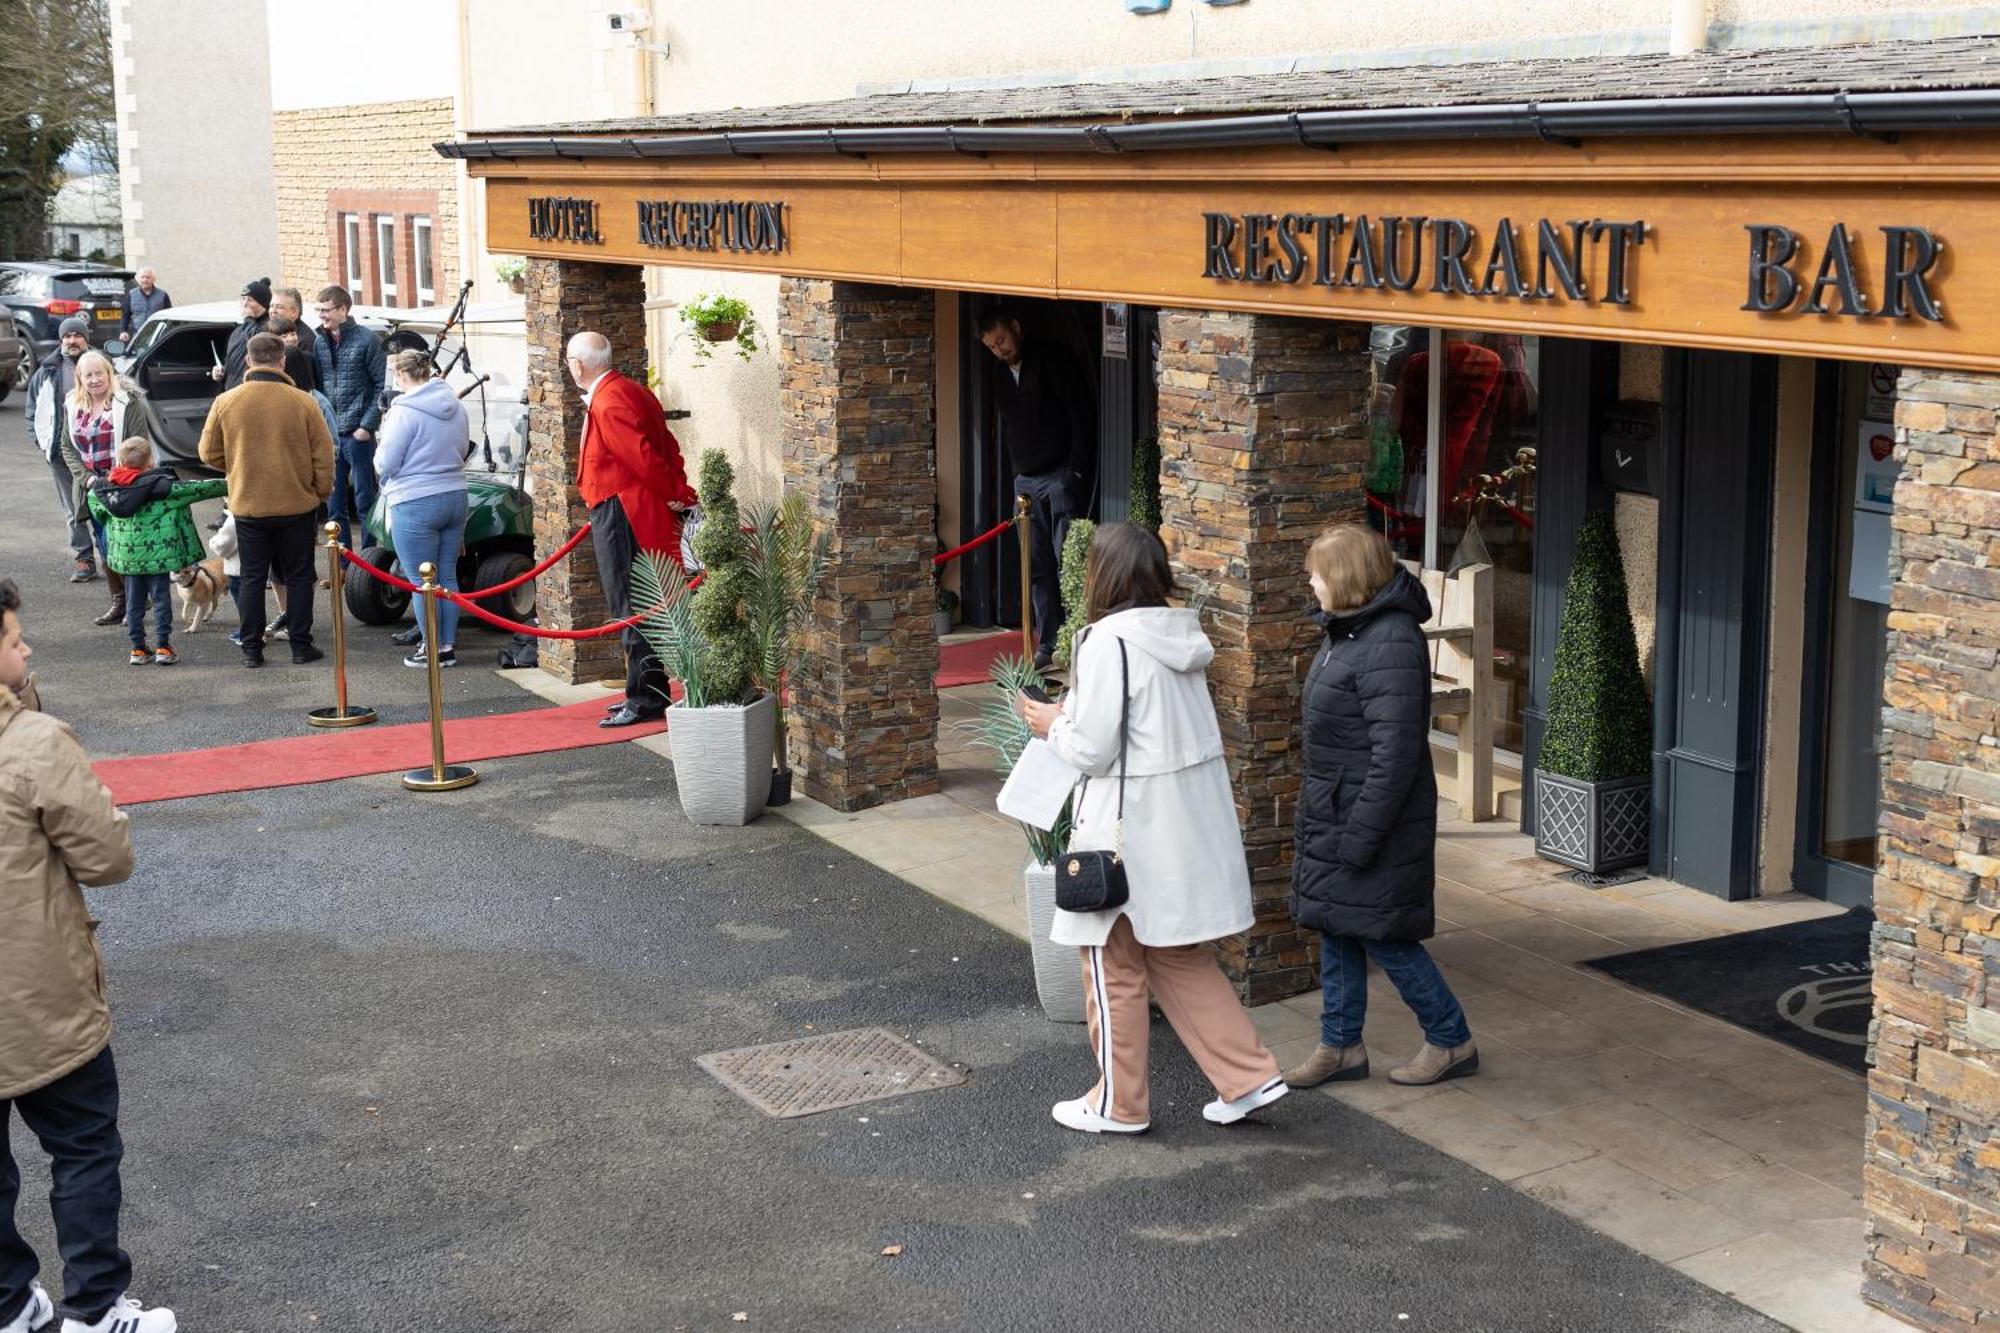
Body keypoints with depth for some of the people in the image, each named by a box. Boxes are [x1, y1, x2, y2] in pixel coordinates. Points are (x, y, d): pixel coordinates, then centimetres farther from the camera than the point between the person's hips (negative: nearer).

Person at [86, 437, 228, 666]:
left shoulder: (104, 487, 2)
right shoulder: (160, 486, -13)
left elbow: (97, 511, 19)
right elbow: (193, 490, -10)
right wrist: (225, 486, 0)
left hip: (126, 558, 4)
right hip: (156, 556, -4)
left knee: (134, 602, 12)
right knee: (161, 599, 5)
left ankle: (138, 649, 14)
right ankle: (164, 647, 5)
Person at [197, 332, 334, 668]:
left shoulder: (226, 403, -6)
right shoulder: (302, 402, -10)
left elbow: (209, 453, 2)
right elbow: (323, 454, -6)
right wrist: (322, 492, 8)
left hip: (248, 505, 1)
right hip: (298, 503, -1)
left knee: (252, 578, 10)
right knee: (298, 577, 10)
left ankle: (252, 649, 11)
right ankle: (301, 646, 11)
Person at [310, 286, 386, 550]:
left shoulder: (367, 340, -4)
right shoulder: (319, 342, 11)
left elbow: (381, 386, -6)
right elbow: (315, 385, 14)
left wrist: (367, 425, -11)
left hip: (357, 433, -5)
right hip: (328, 434, 5)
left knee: (364, 501, 1)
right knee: (335, 503, 9)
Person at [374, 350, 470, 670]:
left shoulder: (404, 412, -15)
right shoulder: (456, 406, 6)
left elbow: (385, 464, -12)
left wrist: (385, 432, 5)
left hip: (416, 503, -7)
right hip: (455, 498, 7)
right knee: (447, 578, 14)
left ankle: (433, 650, 8)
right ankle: (448, 646, 18)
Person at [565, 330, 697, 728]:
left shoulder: (607, 403, -18)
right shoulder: (631, 391, 15)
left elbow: (644, 455, -22)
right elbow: (667, 447, 13)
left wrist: (676, 496, -12)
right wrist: (680, 492, 7)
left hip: (620, 515, -11)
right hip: (639, 511, 11)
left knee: (632, 607, -6)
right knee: (640, 606, 15)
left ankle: (645, 698, -3)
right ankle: (646, 692, 22)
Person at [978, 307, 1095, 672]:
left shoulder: (1050, 362, -4)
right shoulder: (1003, 382, 19)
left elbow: (1081, 415, -9)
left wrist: (1077, 471, -14)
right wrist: (1017, 481, 16)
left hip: (1060, 476, -7)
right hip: (1026, 481, 7)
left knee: (1067, 562, -11)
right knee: (1039, 568, 7)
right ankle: (1048, 645, 11)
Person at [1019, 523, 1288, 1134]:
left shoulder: (1109, 641, -18)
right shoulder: (1180, 633, 6)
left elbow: (1093, 751, -18)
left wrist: (1054, 725, 2)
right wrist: (1075, 712, 13)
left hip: (1132, 831, -8)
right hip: (1190, 825, 8)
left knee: (1114, 969, 9)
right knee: (1179, 958, 20)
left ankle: (1118, 1104, 22)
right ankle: (1249, 1076, 17)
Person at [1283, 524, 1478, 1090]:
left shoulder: (1390, 644, -22)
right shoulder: (1346, 631, 11)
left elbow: (1396, 751, -25)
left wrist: (1361, 836, -24)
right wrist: (1314, 807, 20)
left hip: (1373, 819, -10)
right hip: (1334, 815, 10)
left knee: (1382, 935, 0)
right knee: (1336, 932, 14)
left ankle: (1452, 1041, 15)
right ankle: (1340, 1046, 25)